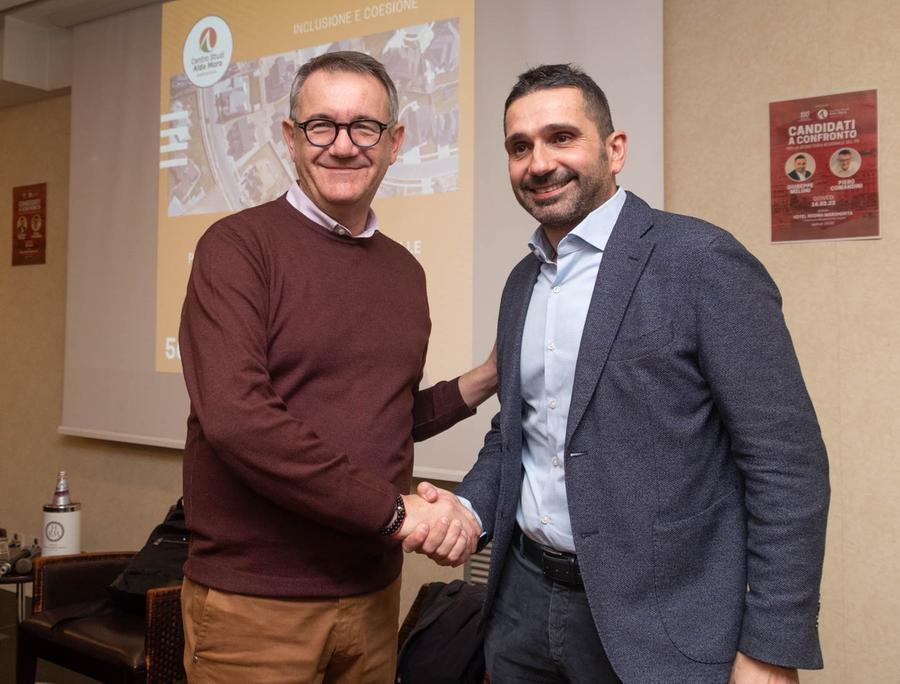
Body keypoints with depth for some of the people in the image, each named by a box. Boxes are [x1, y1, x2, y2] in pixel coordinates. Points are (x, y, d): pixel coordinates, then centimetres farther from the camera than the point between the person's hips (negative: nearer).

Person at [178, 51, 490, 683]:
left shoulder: (405, 271, 8)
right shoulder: (239, 246, -10)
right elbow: (235, 416, -23)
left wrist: (484, 380, 3)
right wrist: (395, 509, -20)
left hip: (373, 594, 6)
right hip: (255, 602, -5)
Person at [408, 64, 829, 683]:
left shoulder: (703, 261, -14)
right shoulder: (522, 282, 8)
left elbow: (787, 462, -15)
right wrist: (470, 505, -2)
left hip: (661, 627, -6)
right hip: (524, 603, 7)